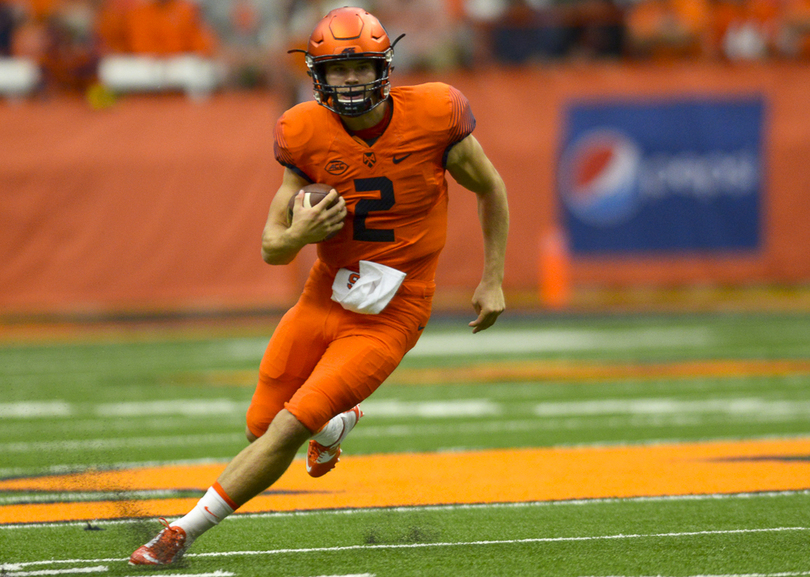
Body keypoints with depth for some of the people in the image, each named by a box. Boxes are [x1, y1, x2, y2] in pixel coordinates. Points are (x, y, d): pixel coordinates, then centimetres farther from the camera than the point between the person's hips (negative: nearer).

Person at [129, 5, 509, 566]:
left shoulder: (432, 116, -15)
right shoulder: (307, 134, -8)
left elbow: (490, 188, 3)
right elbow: (271, 247, -3)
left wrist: (493, 280, 4)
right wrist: (297, 235, -27)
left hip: (387, 319, -4)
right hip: (322, 302, 4)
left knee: (288, 431, -14)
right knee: (261, 428, 10)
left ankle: (185, 530, -3)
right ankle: (335, 423, 44)